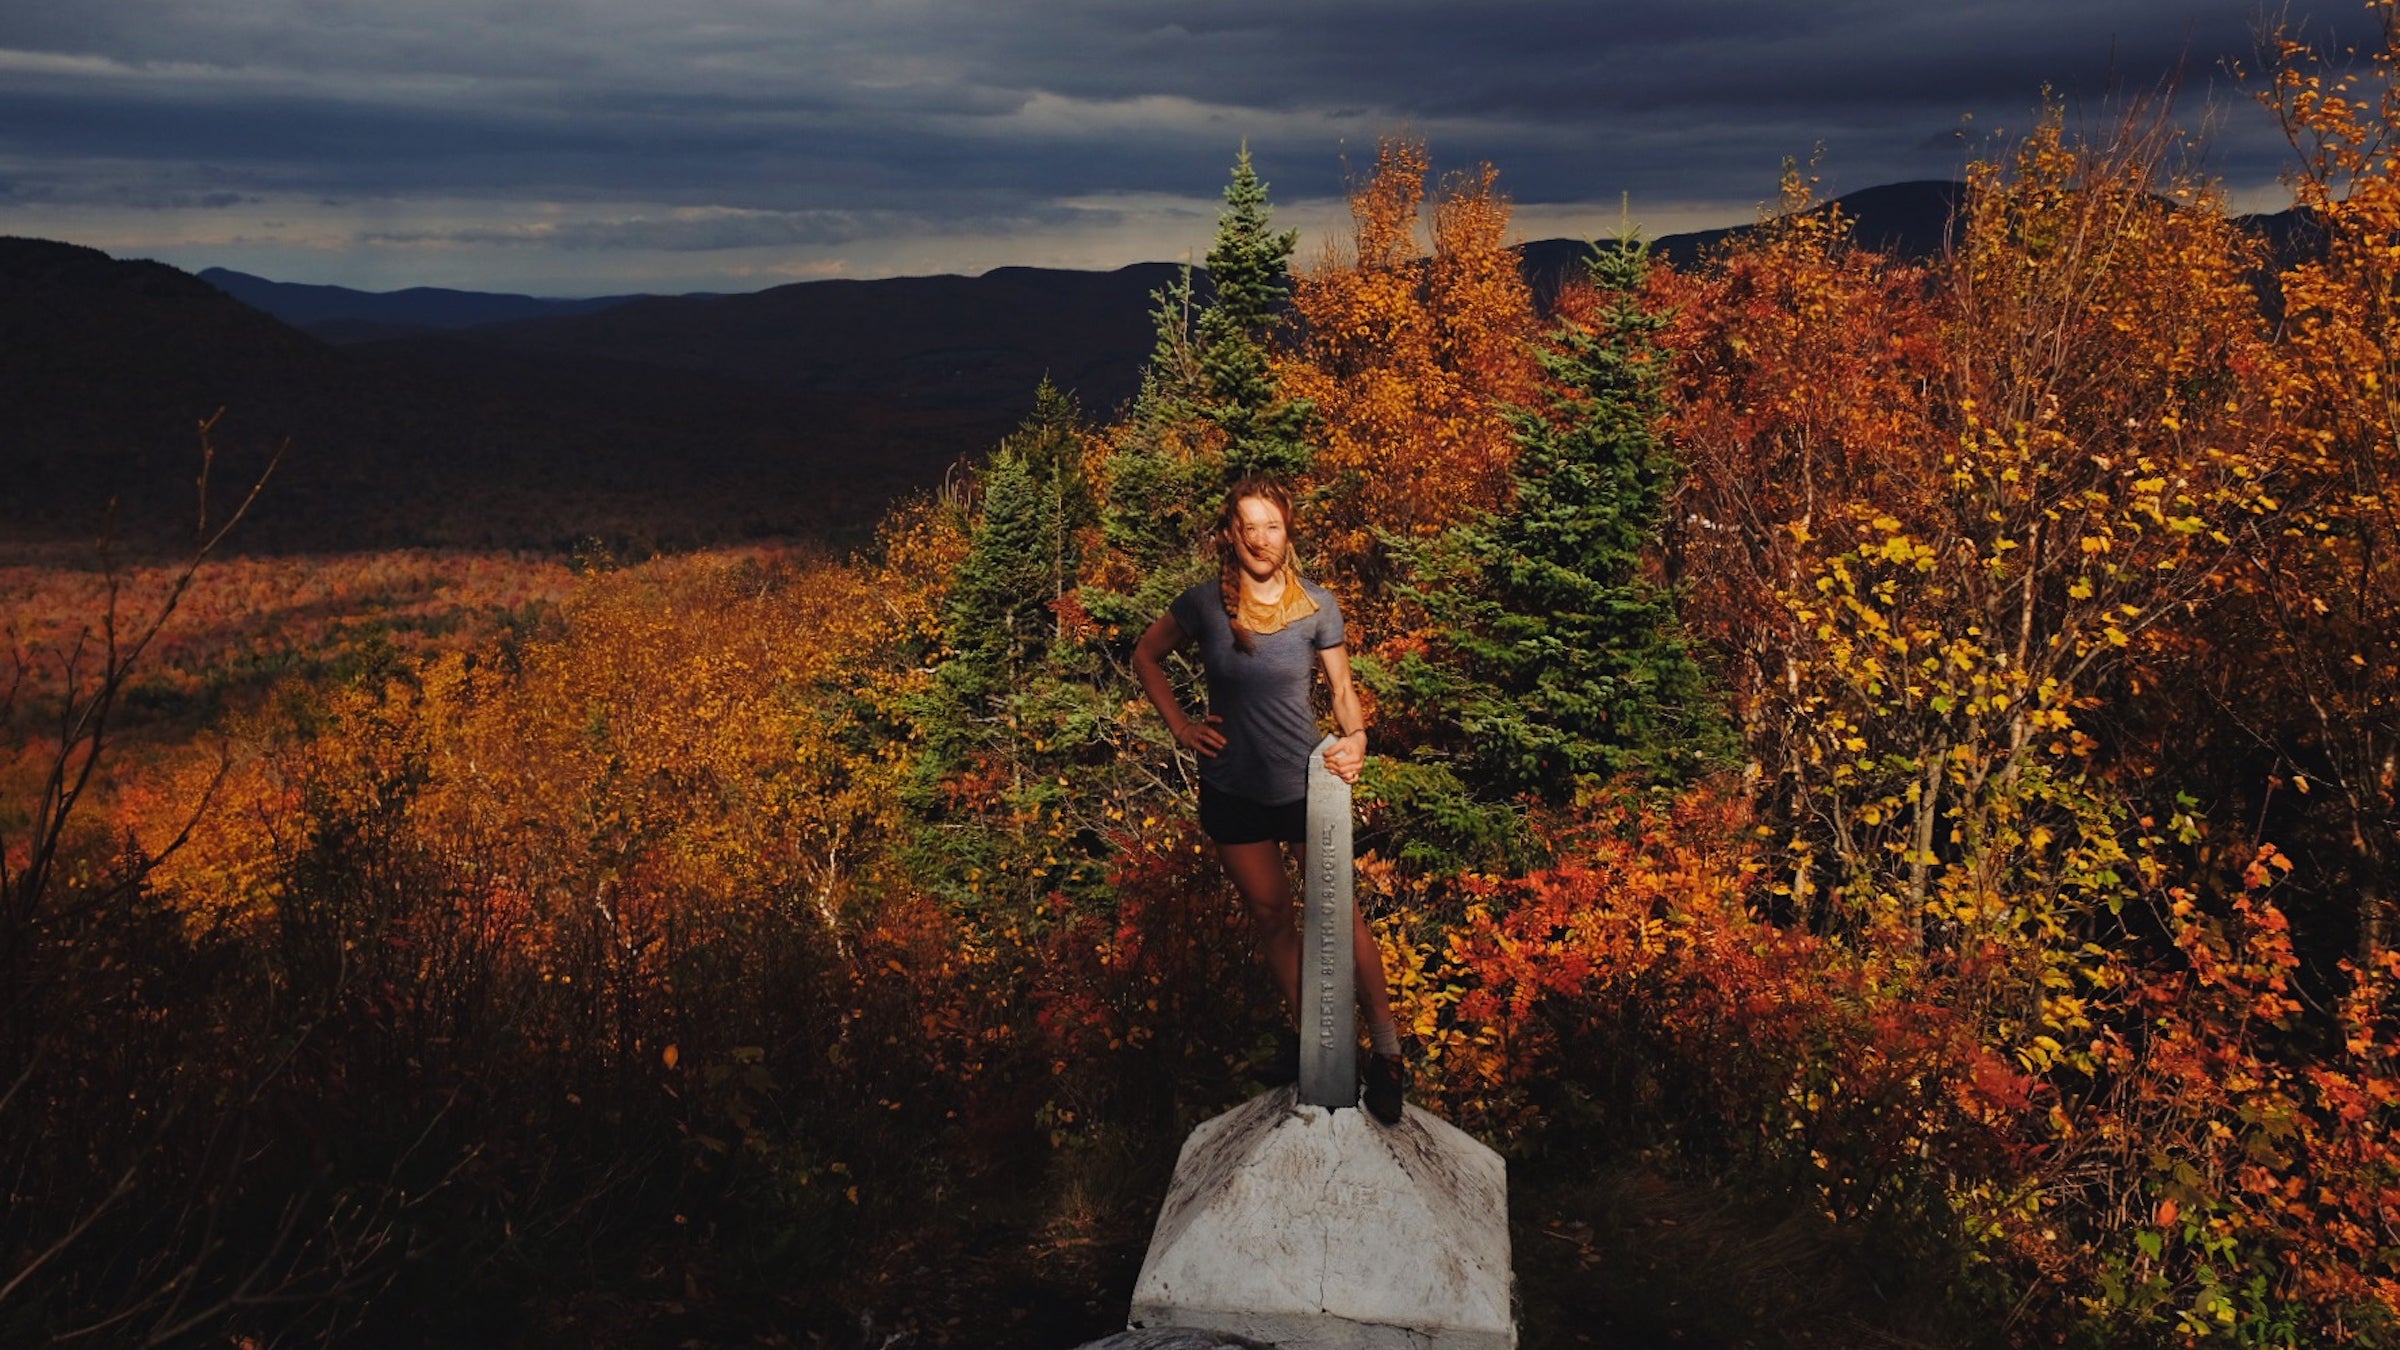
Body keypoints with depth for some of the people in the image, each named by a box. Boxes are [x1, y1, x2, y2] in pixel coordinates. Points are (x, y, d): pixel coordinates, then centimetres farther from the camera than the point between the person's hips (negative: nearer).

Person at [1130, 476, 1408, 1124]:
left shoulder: (1317, 605, -8)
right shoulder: (1203, 604, -8)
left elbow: (1342, 688, -2)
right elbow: (1146, 656, 8)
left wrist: (1354, 738, -23)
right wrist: (1180, 724, -1)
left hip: (1307, 781, -1)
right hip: (1233, 789, 2)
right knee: (1271, 914, 15)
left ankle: (1387, 1051, 5)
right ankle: (1302, 1029, 34)